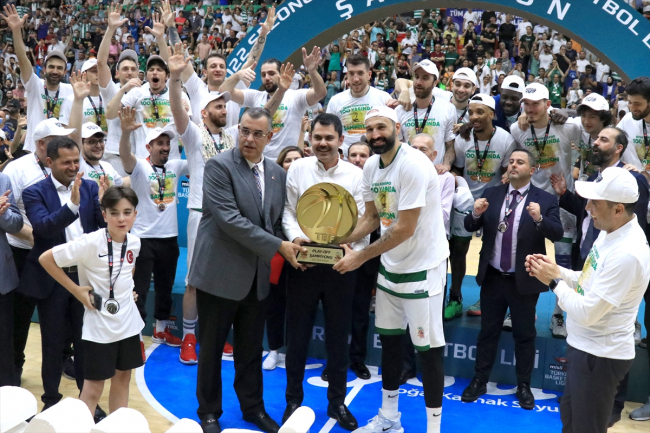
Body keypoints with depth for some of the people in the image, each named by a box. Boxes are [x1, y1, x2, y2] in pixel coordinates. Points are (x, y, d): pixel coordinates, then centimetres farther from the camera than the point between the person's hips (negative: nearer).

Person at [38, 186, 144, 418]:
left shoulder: (134, 242, -2)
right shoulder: (90, 243, -20)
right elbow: (46, 259, -15)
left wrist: (127, 287, 6)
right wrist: (76, 290, -14)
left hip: (128, 322, 6)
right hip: (100, 324, -6)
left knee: (122, 378, 16)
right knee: (93, 388, 3)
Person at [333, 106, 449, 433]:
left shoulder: (414, 165, -23)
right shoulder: (371, 166, 2)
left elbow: (405, 228, -25)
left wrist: (361, 256, -19)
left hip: (422, 266, -8)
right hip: (390, 265, 8)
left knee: (428, 347, 0)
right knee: (389, 338, 16)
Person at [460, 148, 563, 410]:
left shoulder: (546, 200, -6)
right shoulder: (492, 194, 3)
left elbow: (557, 234, -16)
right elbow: (470, 227, 1)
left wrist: (539, 219, -35)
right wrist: (476, 213, -21)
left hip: (524, 280, -2)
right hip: (492, 278, 3)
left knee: (524, 335, 11)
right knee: (487, 331, 14)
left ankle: (524, 386, 25)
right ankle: (479, 381, 26)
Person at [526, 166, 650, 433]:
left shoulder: (627, 254, -30)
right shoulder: (610, 232, 1)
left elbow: (587, 313, -28)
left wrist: (554, 281, -15)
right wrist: (557, 270, -2)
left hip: (600, 355, -10)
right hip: (585, 346, 10)